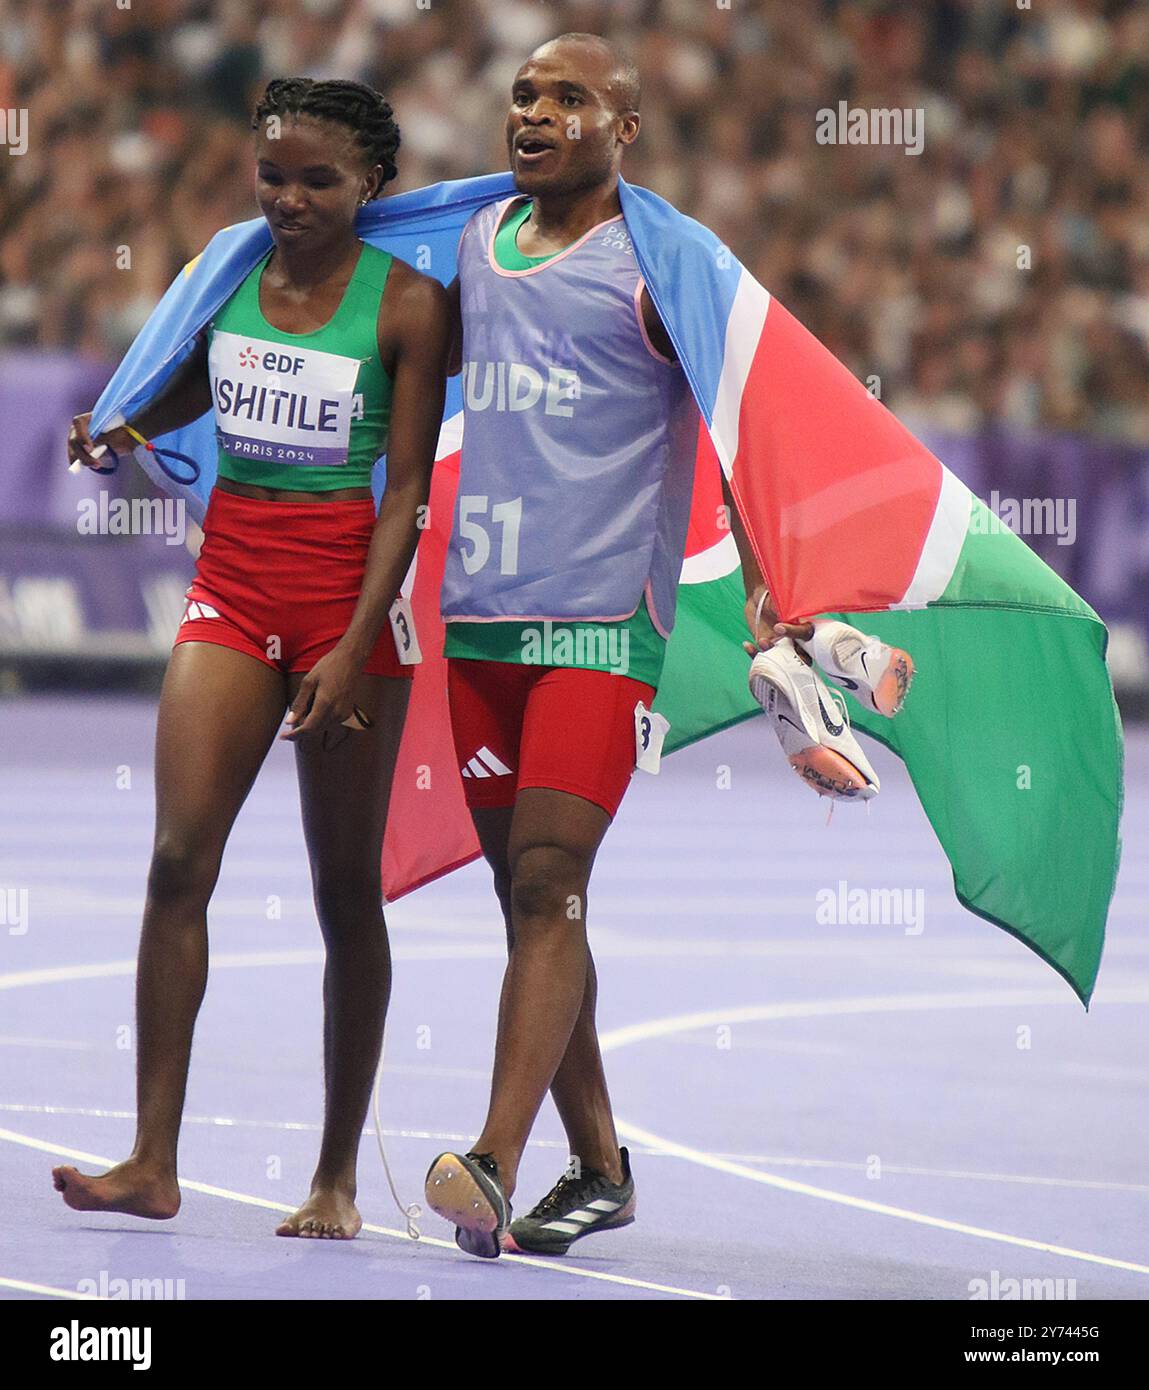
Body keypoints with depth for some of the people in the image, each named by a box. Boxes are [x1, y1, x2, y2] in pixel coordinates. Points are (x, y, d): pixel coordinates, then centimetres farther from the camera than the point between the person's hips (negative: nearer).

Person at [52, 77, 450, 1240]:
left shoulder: (405, 301, -6)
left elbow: (407, 491, -9)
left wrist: (353, 647, -16)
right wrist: (126, 427, 10)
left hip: (346, 590, -3)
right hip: (231, 585, 3)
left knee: (346, 890, 4)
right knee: (179, 859, -10)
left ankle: (337, 1176, 11)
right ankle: (152, 1162, -12)